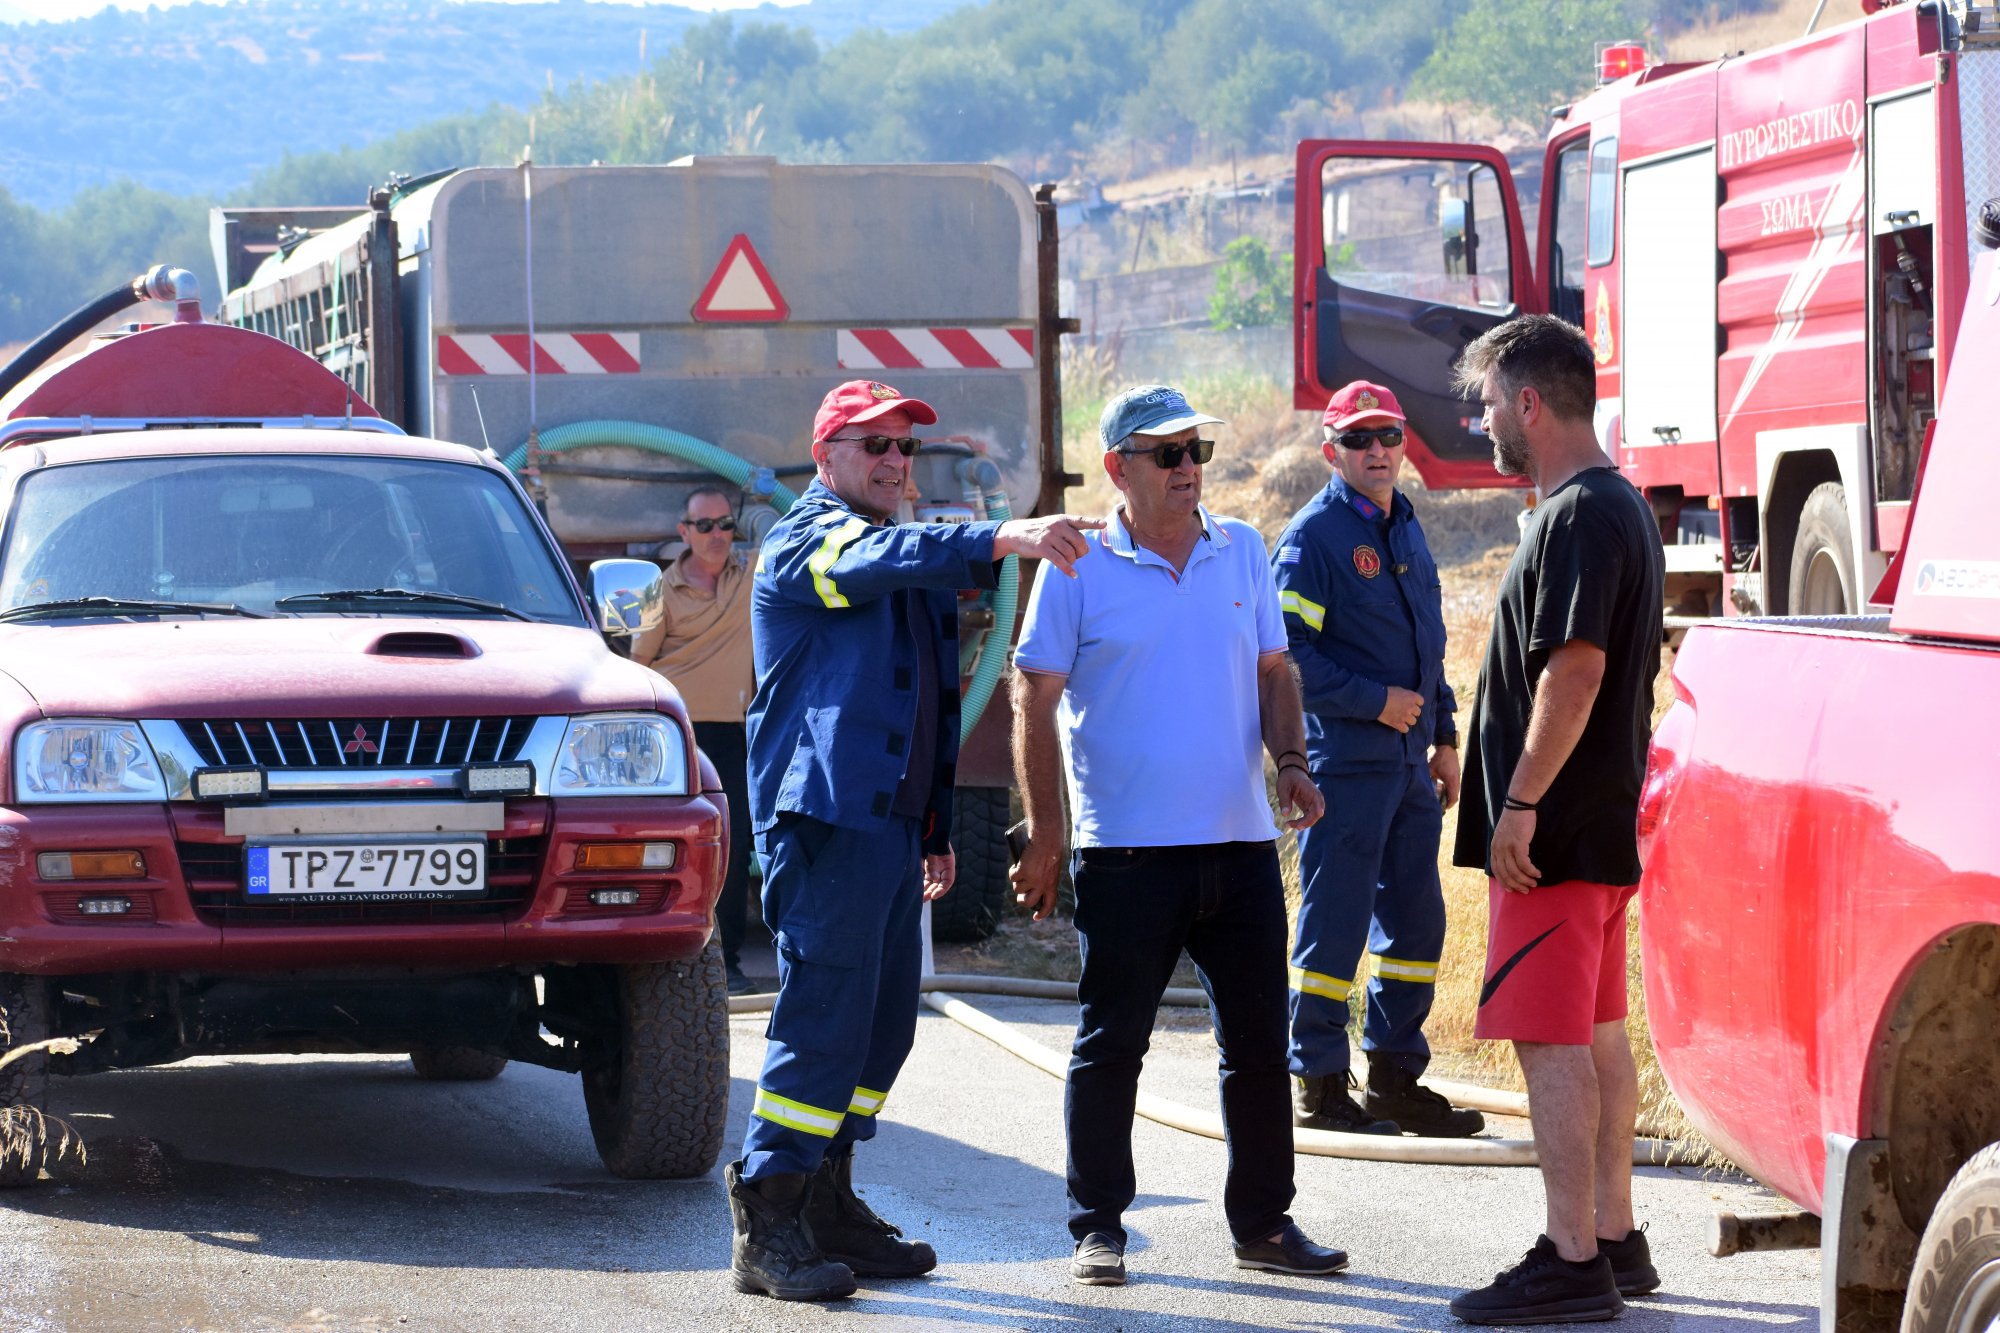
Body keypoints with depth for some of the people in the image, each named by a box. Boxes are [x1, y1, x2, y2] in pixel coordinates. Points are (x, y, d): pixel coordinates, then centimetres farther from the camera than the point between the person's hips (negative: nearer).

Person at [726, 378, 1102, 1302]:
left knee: (882, 1021, 10)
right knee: (823, 1018, -13)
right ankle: (767, 1227, -11)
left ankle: (827, 1205, 18)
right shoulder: (806, 542, -5)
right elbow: (888, 558, -28)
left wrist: (937, 825, 25)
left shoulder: (906, 565, 25)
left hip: (892, 821, 10)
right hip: (825, 815, -9)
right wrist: (1006, 537, -42)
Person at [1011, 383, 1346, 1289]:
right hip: (1126, 850, -4)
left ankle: (1263, 1222, 18)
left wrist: (1288, 759, 0)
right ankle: (1098, 1228, 10)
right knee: (1110, 1045, 1)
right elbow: (1036, 702, -2)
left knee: (1258, 1043, 8)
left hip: (1240, 842, 4)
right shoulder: (1079, 568, -3)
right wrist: (1045, 833, -7)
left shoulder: (1242, 552, 10)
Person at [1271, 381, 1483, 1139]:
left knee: (1416, 920, 10)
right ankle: (1318, 1084, 4)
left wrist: (1444, 736, 19)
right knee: (1335, 921, -4)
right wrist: (1376, 700, -17)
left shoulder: (1406, 529, 16)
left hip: (1408, 761, 8)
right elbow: (1288, 652, -15)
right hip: (1345, 761, -8)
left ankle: (1396, 1079, 19)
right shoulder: (1312, 537, -9)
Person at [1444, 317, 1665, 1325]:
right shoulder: (1619, 506, 16)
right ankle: (1613, 1243, 21)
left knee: (1551, 1041, -8)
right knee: (1596, 1035, 14)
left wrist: (1520, 805, -22)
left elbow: (1575, 671, -24)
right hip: (1602, 825, 10)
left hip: (1554, 834, -10)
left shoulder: (1579, 517, -17)